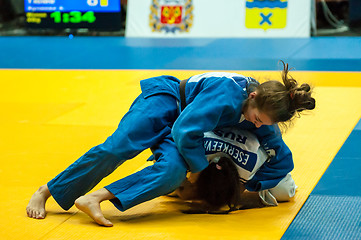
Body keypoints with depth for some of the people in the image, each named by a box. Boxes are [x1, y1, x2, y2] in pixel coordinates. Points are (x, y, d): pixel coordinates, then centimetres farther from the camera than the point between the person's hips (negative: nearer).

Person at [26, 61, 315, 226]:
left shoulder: (262, 114, -11)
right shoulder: (228, 95, -35)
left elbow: (282, 156, 5)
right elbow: (185, 132, -32)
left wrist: (253, 184, -3)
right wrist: (202, 166, -19)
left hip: (184, 122, 6)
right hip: (164, 101, -6)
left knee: (174, 171, -26)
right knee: (117, 148, -26)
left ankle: (95, 198, -29)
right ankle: (45, 192, -13)